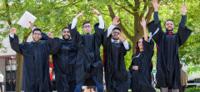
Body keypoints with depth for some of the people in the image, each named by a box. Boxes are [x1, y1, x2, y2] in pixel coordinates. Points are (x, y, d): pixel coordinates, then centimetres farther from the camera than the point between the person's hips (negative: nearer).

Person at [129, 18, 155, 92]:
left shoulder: (148, 53, 1)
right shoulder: (136, 55, 19)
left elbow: (147, 41, -14)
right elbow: (131, 66, 23)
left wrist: (144, 27, -19)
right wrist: (132, 67, -2)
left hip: (144, 77, -6)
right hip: (135, 78, 6)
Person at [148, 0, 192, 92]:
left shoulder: (177, 37, 19)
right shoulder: (161, 36, 14)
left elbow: (181, 27, 5)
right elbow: (157, 25, 2)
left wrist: (183, 14, -5)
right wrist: (156, 10, -6)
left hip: (174, 63, 1)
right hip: (163, 63, -1)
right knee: (163, 84, -6)